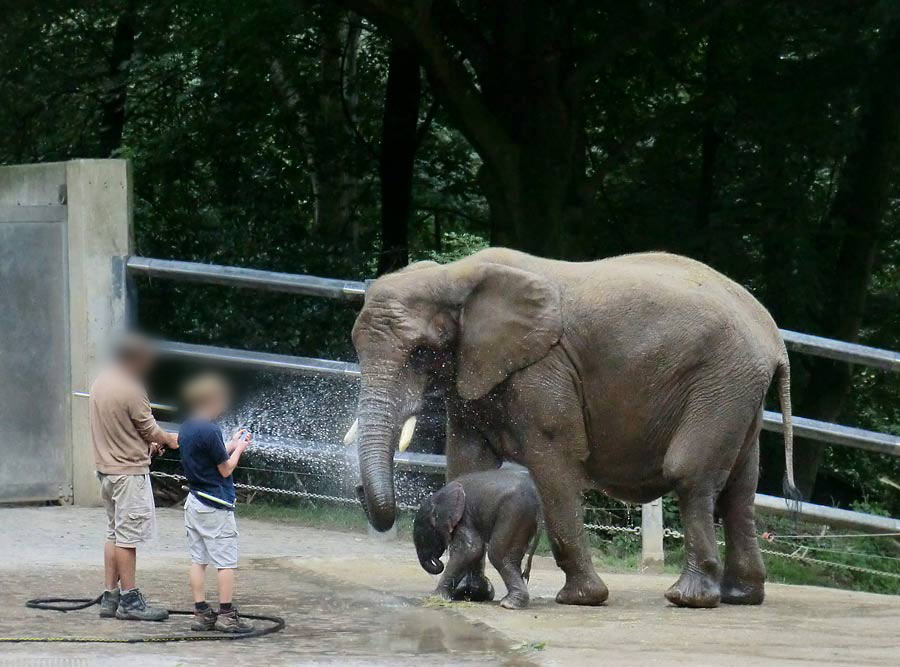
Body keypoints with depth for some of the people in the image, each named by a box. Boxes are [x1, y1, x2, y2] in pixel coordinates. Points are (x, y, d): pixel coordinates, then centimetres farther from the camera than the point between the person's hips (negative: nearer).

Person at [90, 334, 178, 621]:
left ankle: (110, 597, 16)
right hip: (129, 471, -9)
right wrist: (169, 440, 10)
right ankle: (129, 600, -1)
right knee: (128, 535, -4)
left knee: (114, 533, 14)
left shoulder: (100, 383, 7)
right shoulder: (131, 390, -20)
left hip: (106, 468, 9)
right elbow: (151, 430, -10)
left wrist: (148, 443, 20)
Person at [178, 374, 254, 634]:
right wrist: (238, 448, 2)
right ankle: (226, 615, -1)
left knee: (198, 559, 9)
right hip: (216, 505, -9)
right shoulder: (210, 431, -19)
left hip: (194, 502, 9)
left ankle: (201, 613, 10)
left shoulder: (186, 429, 8)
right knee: (226, 561, -2)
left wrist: (231, 444, 16)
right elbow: (225, 469, -12)